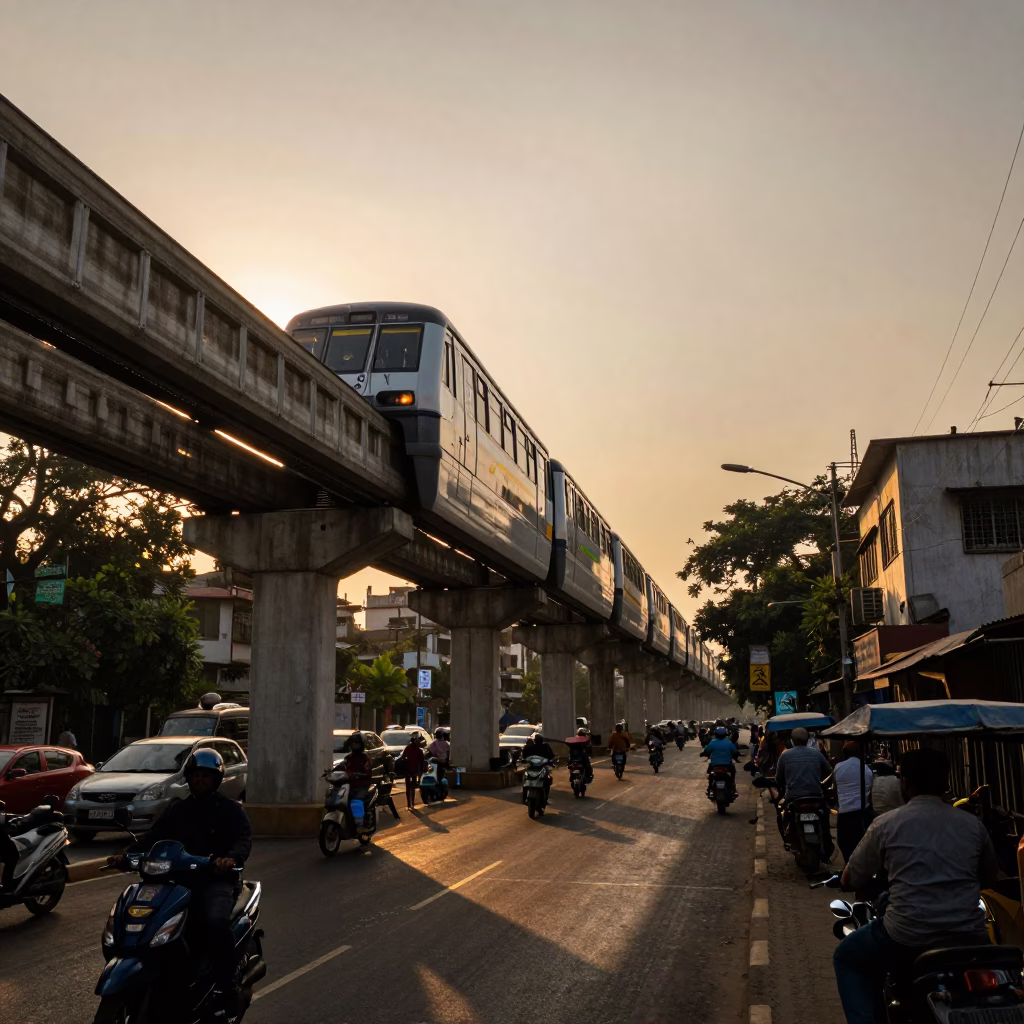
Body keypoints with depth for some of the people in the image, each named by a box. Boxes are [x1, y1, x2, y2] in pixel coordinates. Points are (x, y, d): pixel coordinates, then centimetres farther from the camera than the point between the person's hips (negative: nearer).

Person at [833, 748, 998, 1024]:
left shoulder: (886, 823, -1)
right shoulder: (972, 824, 7)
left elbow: (851, 880, 6)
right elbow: (990, 878, 23)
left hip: (906, 937, -3)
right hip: (969, 938, 4)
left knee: (846, 959, 23)